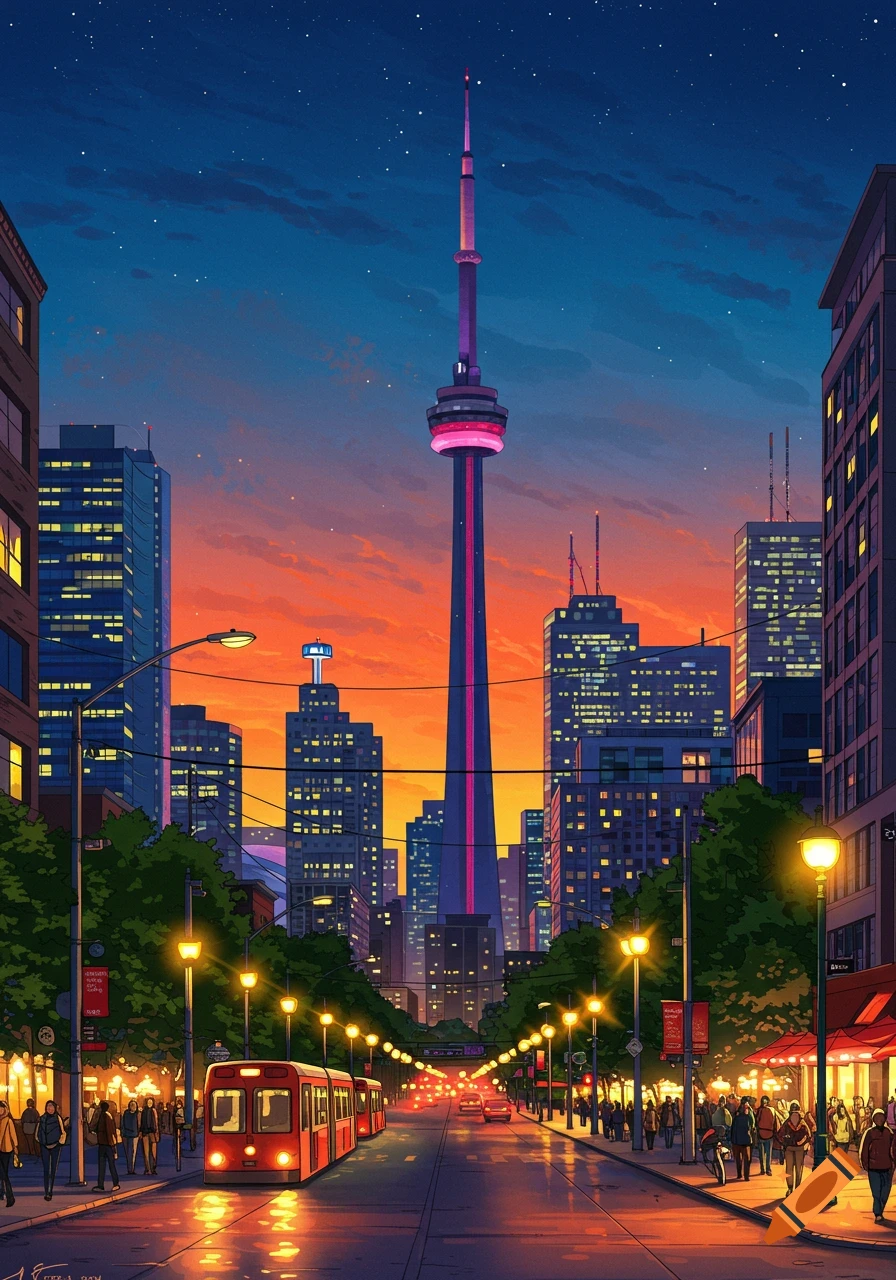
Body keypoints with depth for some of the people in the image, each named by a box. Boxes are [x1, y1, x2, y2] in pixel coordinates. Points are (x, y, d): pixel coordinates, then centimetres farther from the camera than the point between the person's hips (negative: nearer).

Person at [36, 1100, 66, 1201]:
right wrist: (39, 1142, 4)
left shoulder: (58, 1118, -3)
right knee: (46, 1169, -3)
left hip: (55, 1146, -1)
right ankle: (46, 1192, -4)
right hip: (44, 1147, 1)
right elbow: (38, 1132, 12)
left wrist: (60, 1142, -7)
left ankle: (50, 1192, 15)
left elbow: (63, 1132, 0)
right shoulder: (42, 1119, 3)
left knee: (53, 1169, 6)